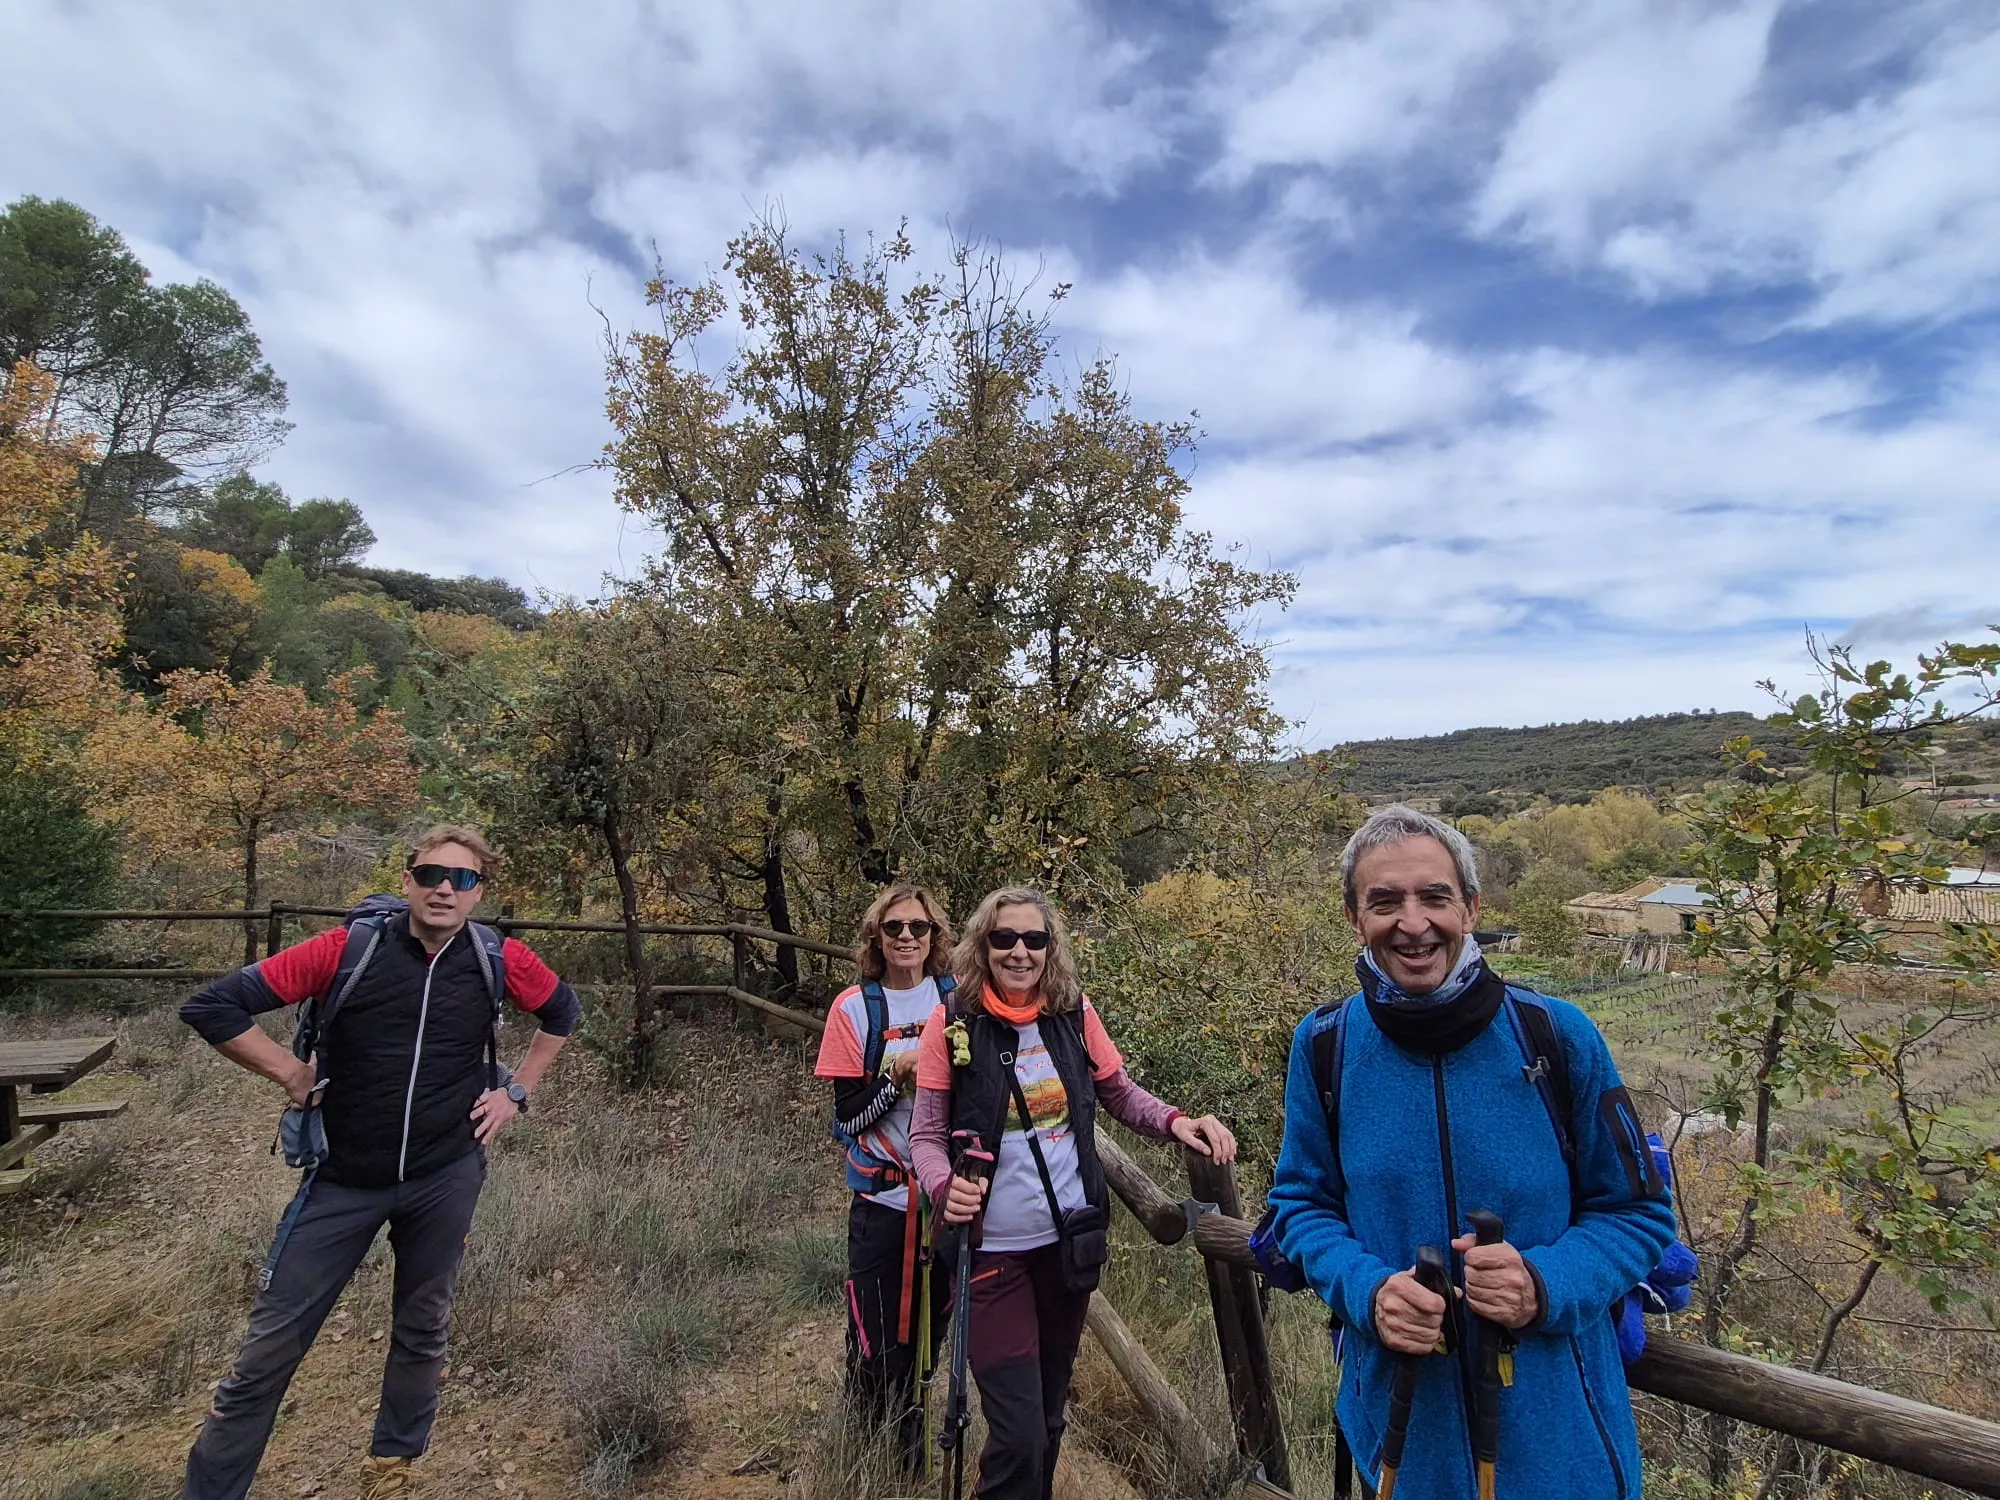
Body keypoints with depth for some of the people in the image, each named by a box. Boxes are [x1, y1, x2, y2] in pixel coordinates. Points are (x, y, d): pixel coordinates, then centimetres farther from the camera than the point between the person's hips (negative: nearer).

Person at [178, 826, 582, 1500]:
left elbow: (562, 1010, 7)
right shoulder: (349, 949, -16)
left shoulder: (499, 961, -11)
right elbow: (213, 1006, -11)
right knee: (270, 1346, 7)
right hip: (343, 1180, -1)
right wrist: (292, 1075, -10)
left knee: (422, 1332, 19)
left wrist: (516, 1092, 3)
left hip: (446, 1178, 2)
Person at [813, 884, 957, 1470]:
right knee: (878, 1344, 4)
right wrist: (900, 1072, -24)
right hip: (882, 1197, -2)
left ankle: (911, 1452, 38)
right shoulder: (854, 1008, -8)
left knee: (928, 1331, 14)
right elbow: (848, 1116, -9)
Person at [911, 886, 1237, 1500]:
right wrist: (945, 1186, -26)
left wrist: (1175, 1122, -12)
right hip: (992, 1248, -3)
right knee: (1019, 1435, -3)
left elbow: (1120, 1094, 6)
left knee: (1049, 1410, 21)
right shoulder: (953, 1024, -12)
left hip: (1069, 1239, 4)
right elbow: (927, 1132, -7)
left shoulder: (1074, 1013, -5)